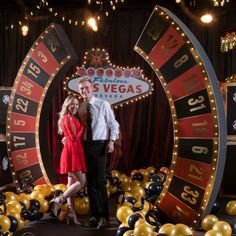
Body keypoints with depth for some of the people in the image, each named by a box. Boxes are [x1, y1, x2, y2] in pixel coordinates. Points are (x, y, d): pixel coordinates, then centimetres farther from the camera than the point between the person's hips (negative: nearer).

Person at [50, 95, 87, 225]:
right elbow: (74, 137, -16)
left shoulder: (72, 118, 19)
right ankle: (58, 201, -8)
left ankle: (71, 211, 12)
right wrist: (83, 126, -8)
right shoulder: (68, 118, -10)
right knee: (82, 182, -11)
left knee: (72, 183, 9)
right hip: (72, 152, -10)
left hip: (75, 152, 10)